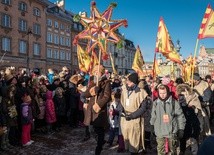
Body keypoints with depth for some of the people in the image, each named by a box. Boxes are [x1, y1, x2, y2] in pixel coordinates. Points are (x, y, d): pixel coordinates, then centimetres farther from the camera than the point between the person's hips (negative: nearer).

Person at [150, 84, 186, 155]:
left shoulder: (174, 102, -8)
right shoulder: (156, 103, -1)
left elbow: (180, 116, -2)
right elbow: (153, 117, 9)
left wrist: (181, 130, -1)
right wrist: (152, 127, 13)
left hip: (172, 131, -1)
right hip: (160, 132, 1)